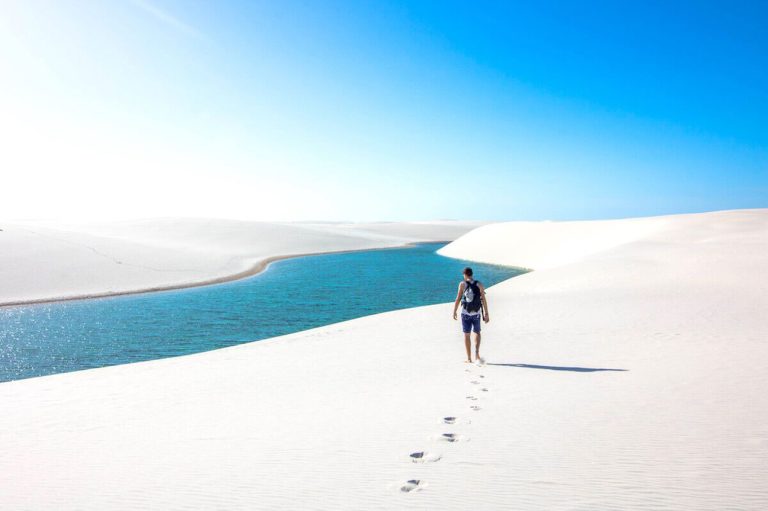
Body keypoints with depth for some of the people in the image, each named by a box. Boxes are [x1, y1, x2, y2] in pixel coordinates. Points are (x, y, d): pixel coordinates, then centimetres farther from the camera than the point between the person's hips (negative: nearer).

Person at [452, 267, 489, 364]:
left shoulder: (462, 284, -5)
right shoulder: (479, 284, -1)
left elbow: (458, 299, -8)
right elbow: (483, 300, -5)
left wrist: (454, 312, 2)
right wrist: (486, 314, -2)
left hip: (466, 313, -1)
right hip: (476, 314, 1)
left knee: (467, 335, 9)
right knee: (477, 333, 19)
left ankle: (469, 358, 11)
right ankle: (477, 353, 0)